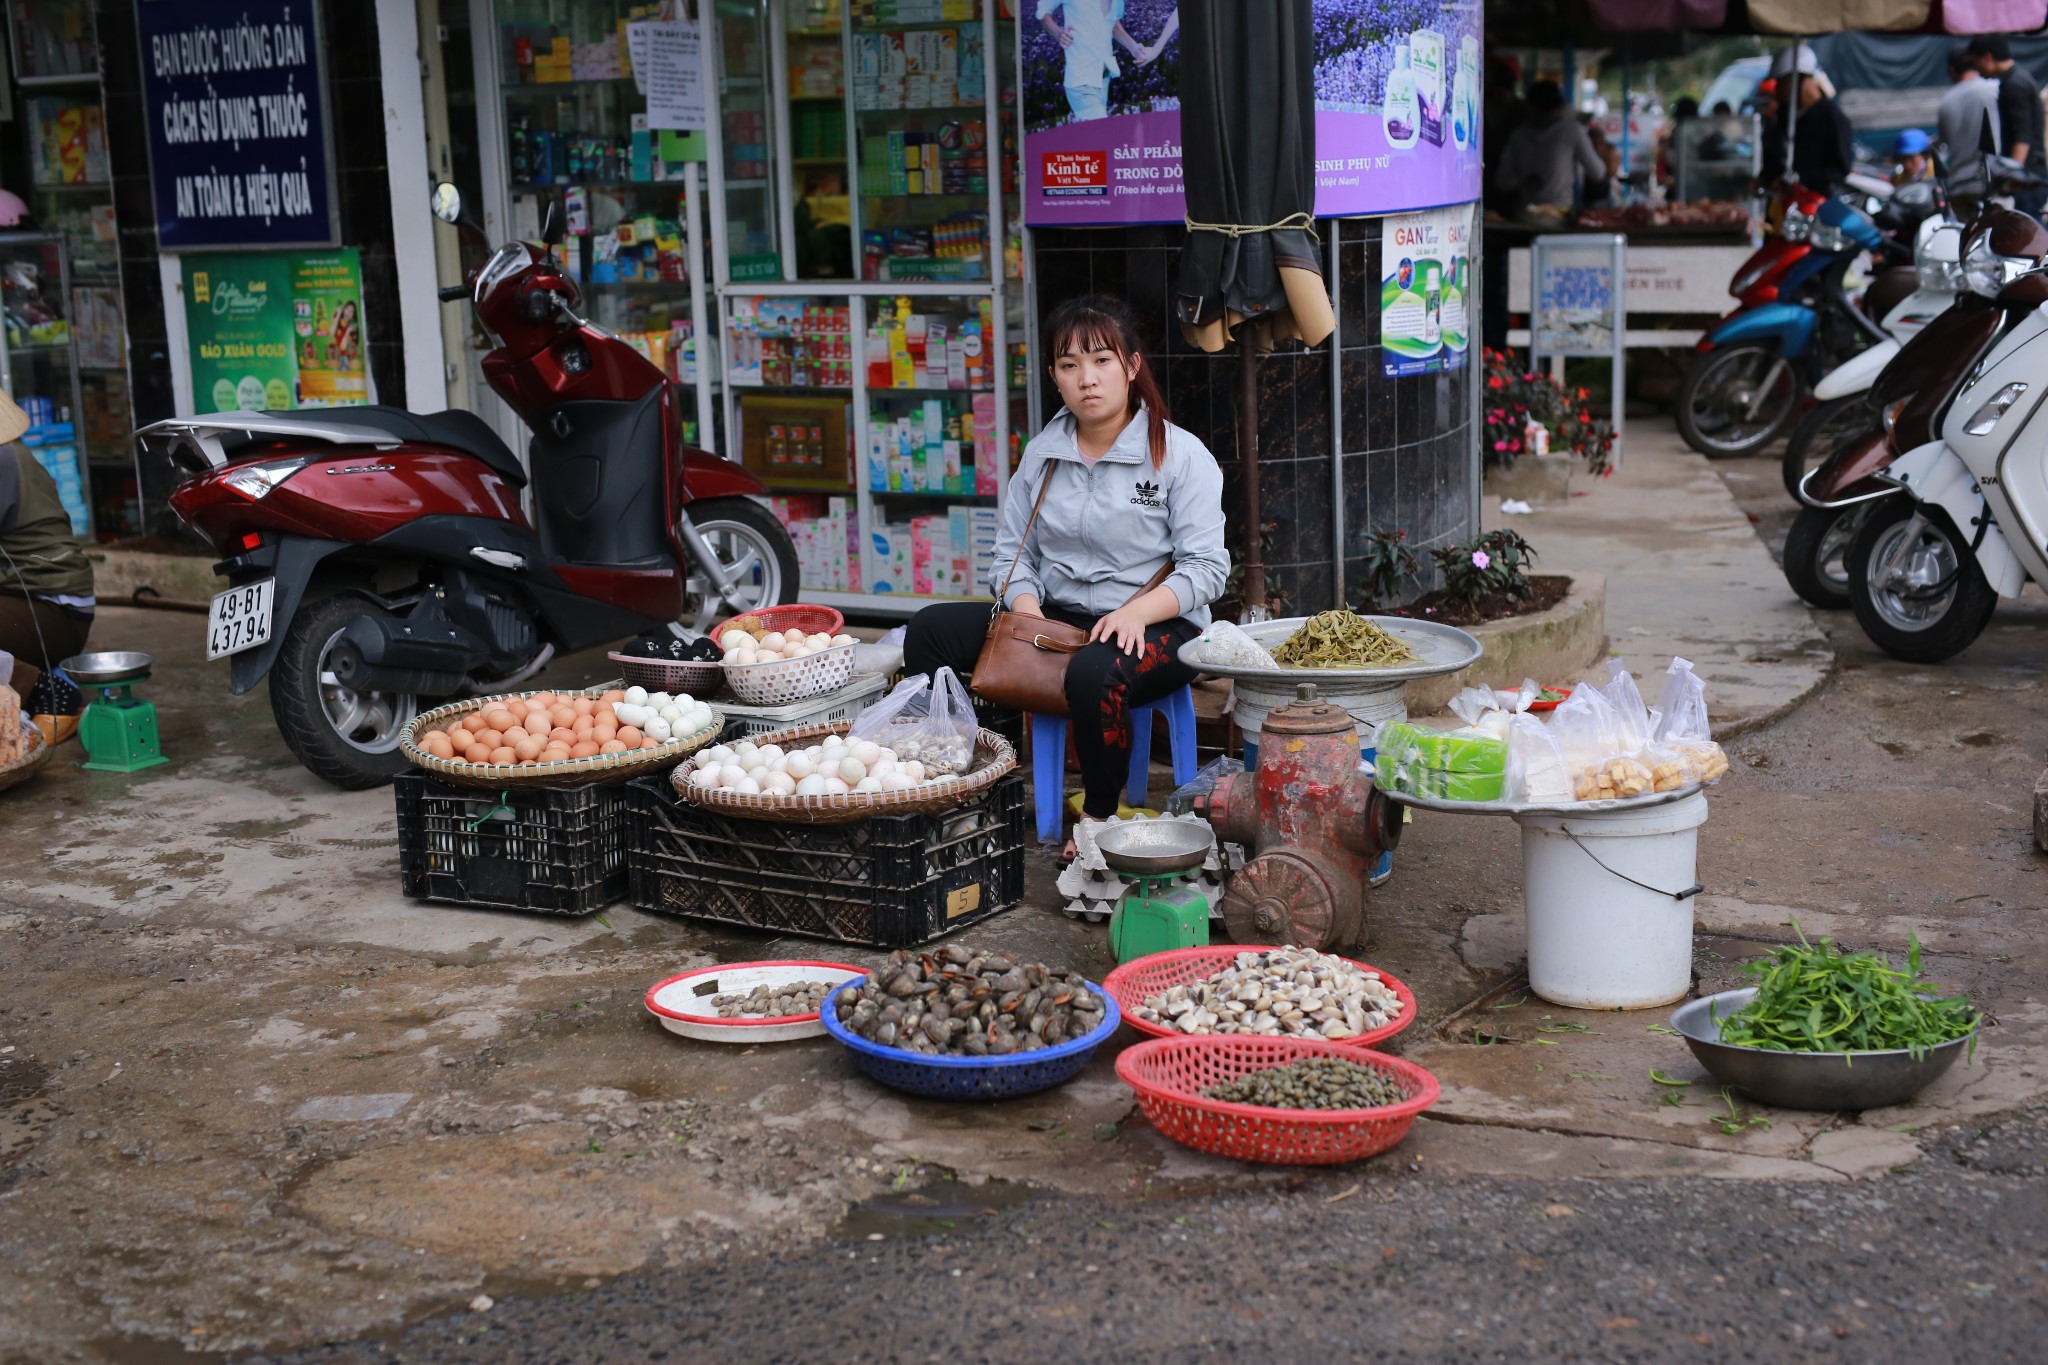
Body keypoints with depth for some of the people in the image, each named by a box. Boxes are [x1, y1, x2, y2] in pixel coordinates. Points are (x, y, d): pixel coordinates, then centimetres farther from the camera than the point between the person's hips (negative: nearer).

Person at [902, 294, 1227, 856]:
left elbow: (1206, 568, -9)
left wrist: (1136, 611, -24)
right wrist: (1027, 609, -12)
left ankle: (1100, 819, -18)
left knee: (1094, 672, -40)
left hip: (1158, 627, -5)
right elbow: (1012, 553, 10)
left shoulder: (1182, 455, -4)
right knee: (930, 628, -14)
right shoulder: (1041, 455, 11)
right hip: (1057, 618, 5)